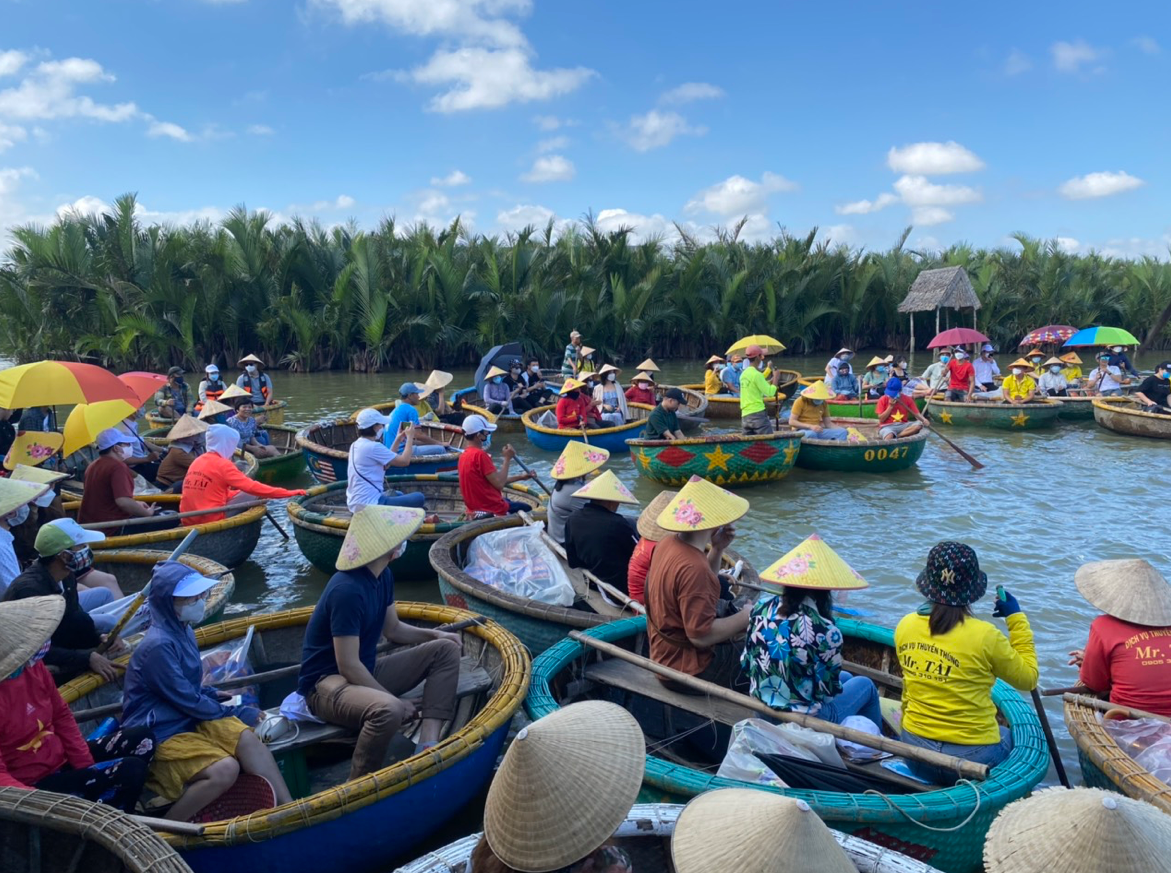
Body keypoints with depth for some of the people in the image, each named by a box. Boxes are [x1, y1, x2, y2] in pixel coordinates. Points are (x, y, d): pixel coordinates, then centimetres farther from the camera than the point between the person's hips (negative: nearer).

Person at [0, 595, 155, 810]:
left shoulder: (33, 667, -5)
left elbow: (61, 716, 6)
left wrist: (88, 769, 0)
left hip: (61, 759, 9)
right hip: (35, 783, -9)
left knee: (142, 738, 7)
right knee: (131, 771, -21)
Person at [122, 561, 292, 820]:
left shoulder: (182, 629, 5)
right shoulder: (159, 645, -23)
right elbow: (188, 701, -18)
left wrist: (210, 694, 3)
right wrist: (239, 714, -9)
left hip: (189, 719, 8)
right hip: (159, 735, -8)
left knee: (248, 739, -16)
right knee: (225, 769, -26)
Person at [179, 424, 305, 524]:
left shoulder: (197, 461, 12)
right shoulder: (222, 464, -11)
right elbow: (252, 487, -15)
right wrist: (289, 493, -14)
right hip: (211, 521, -8)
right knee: (251, 495, 0)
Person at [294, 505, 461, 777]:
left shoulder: (383, 576, 2)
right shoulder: (348, 591, -27)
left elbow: (393, 629, 17)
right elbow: (348, 667, -26)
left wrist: (434, 634, 1)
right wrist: (395, 699, -18)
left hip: (365, 671, 10)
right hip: (327, 684, -10)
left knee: (446, 650, 1)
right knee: (388, 709, -40)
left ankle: (427, 747, -11)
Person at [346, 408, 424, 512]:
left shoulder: (356, 445, 11)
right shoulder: (373, 447, -18)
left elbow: (385, 464, 19)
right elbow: (404, 461, -15)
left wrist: (398, 441, 17)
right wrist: (410, 437, -2)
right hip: (369, 504, -10)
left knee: (399, 495, 34)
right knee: (419, 498, -10)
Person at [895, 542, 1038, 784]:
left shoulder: (905, 627, -6)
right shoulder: (985, 637, -18)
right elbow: (1028, 679, -1)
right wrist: (1016, 618, 3)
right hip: (971, 759, -4)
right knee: (1009, 735, 27)